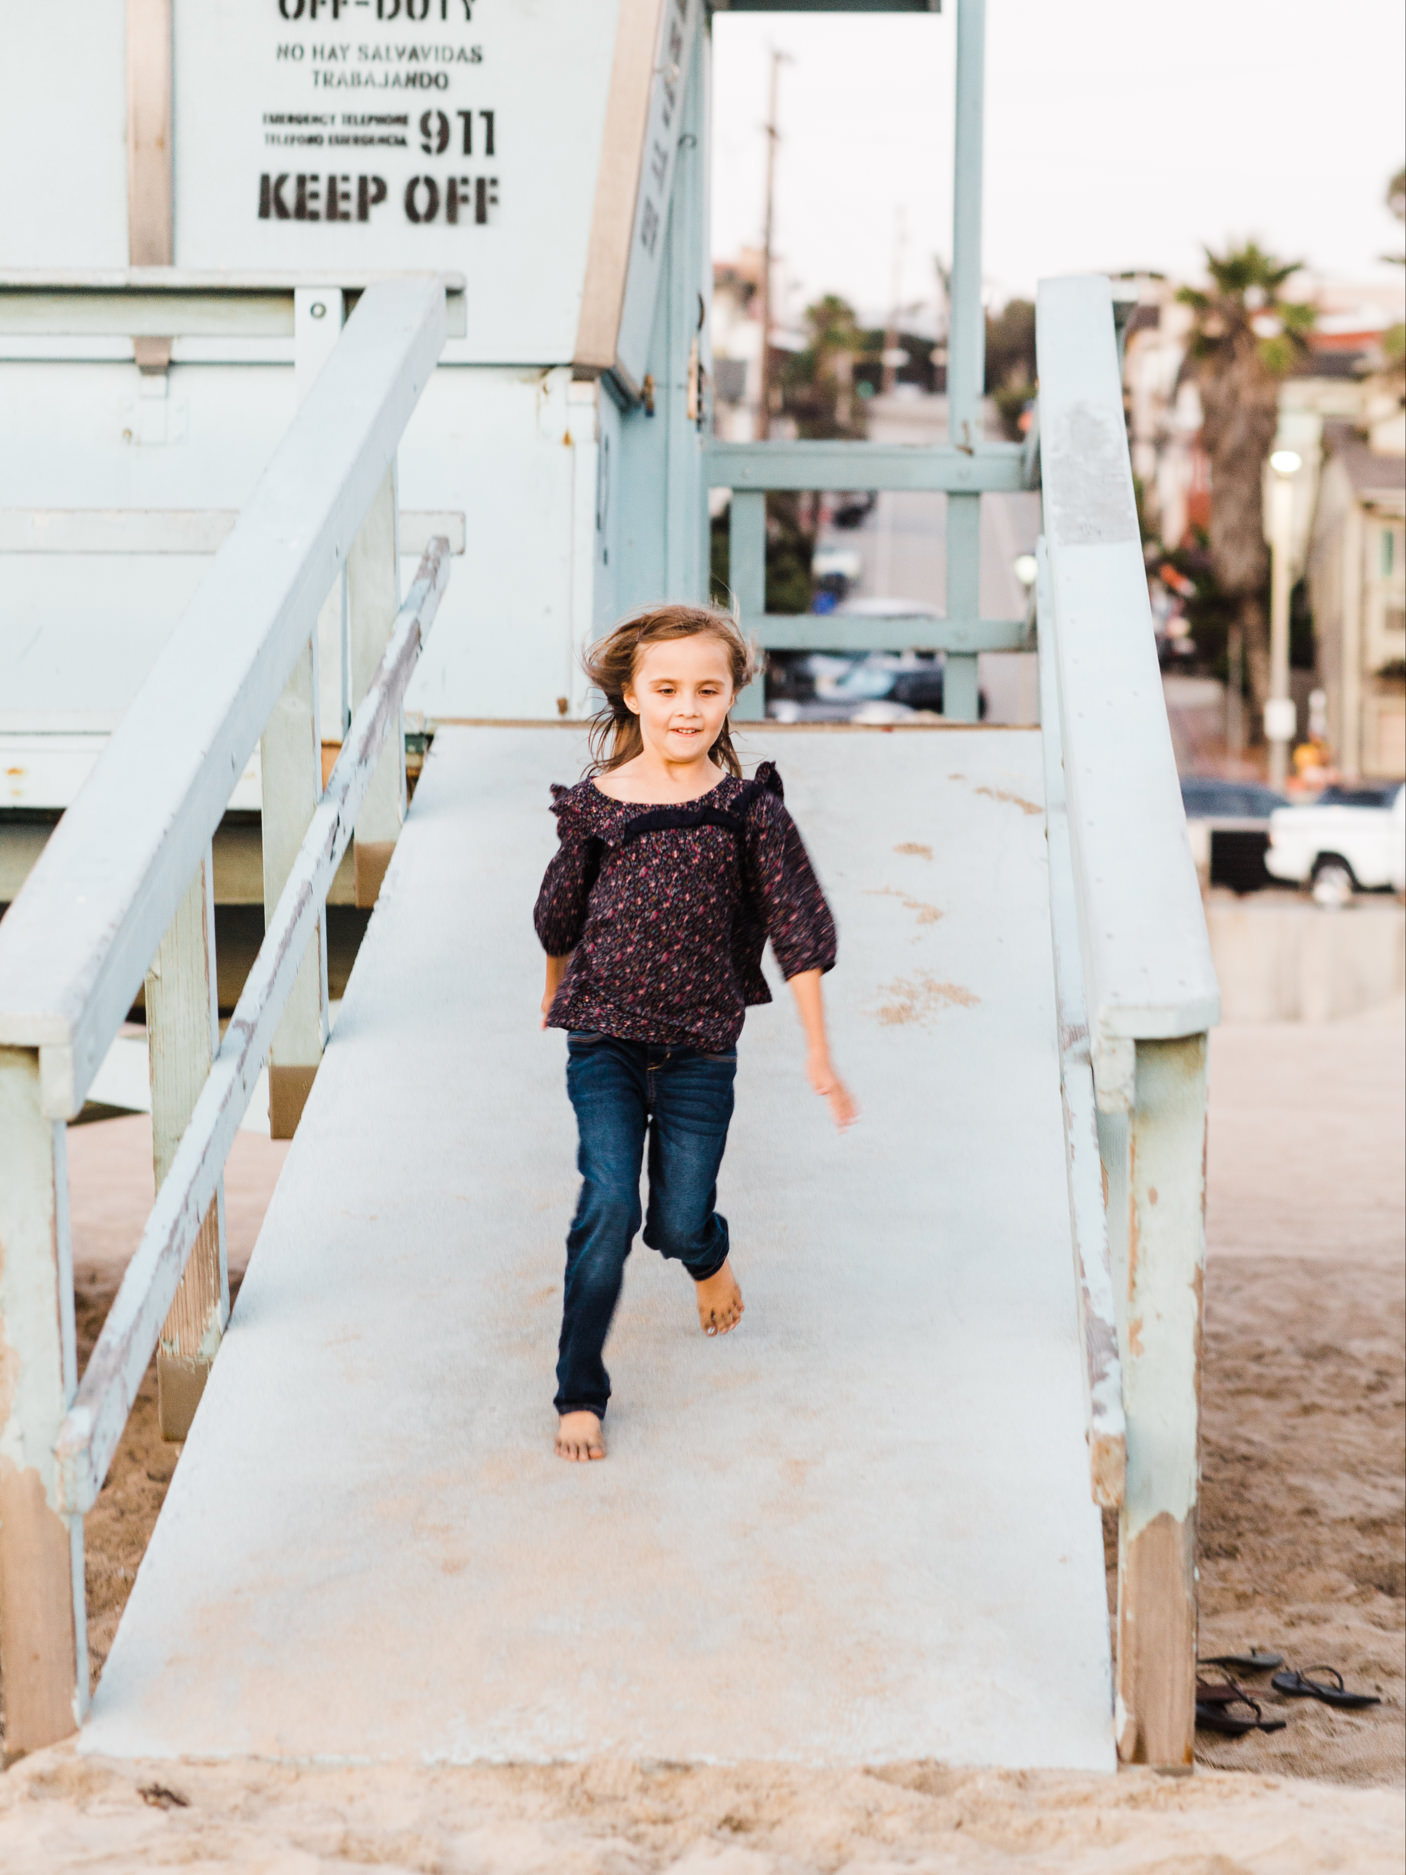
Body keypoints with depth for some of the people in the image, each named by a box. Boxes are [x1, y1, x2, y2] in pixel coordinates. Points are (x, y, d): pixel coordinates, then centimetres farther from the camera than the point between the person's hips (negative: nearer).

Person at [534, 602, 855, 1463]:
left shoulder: (750, 810, -6)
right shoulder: (595, 804, -4)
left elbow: (798, 932, -3)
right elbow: (560, 916, 13)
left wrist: (819, 1052, -4)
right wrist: (556, 995, 26)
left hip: (701, 1048, 0)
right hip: (605, 1039, 0)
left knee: (678, 1224, 7)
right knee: (609, 1205, -12)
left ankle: (712, 1258, 46)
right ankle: (580, 1394, 0)